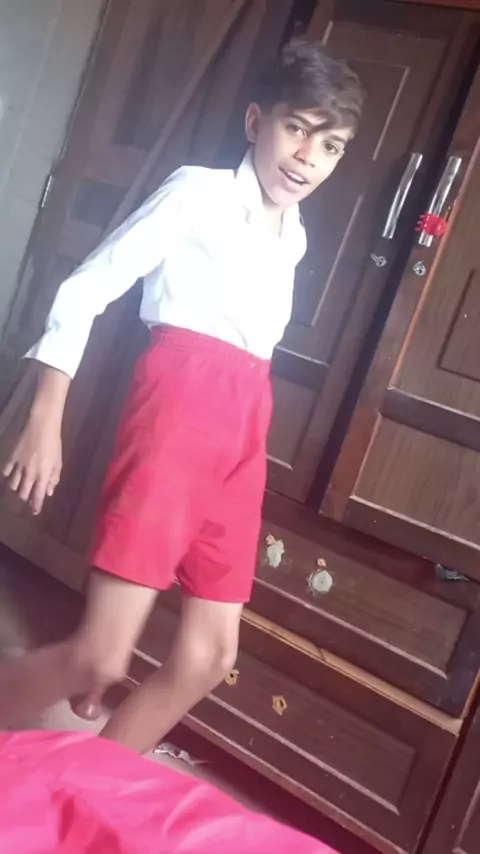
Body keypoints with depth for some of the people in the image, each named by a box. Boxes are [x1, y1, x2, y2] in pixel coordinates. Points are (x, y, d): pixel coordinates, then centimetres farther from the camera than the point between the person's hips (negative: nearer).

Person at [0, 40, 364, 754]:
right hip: (179, 399, -7)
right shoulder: (199, 190, 0)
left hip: (243, 429, 7)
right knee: (102, 655, -13)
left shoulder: (295, 237, 19)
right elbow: (85, 289, -3)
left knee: (210, 656, 7)